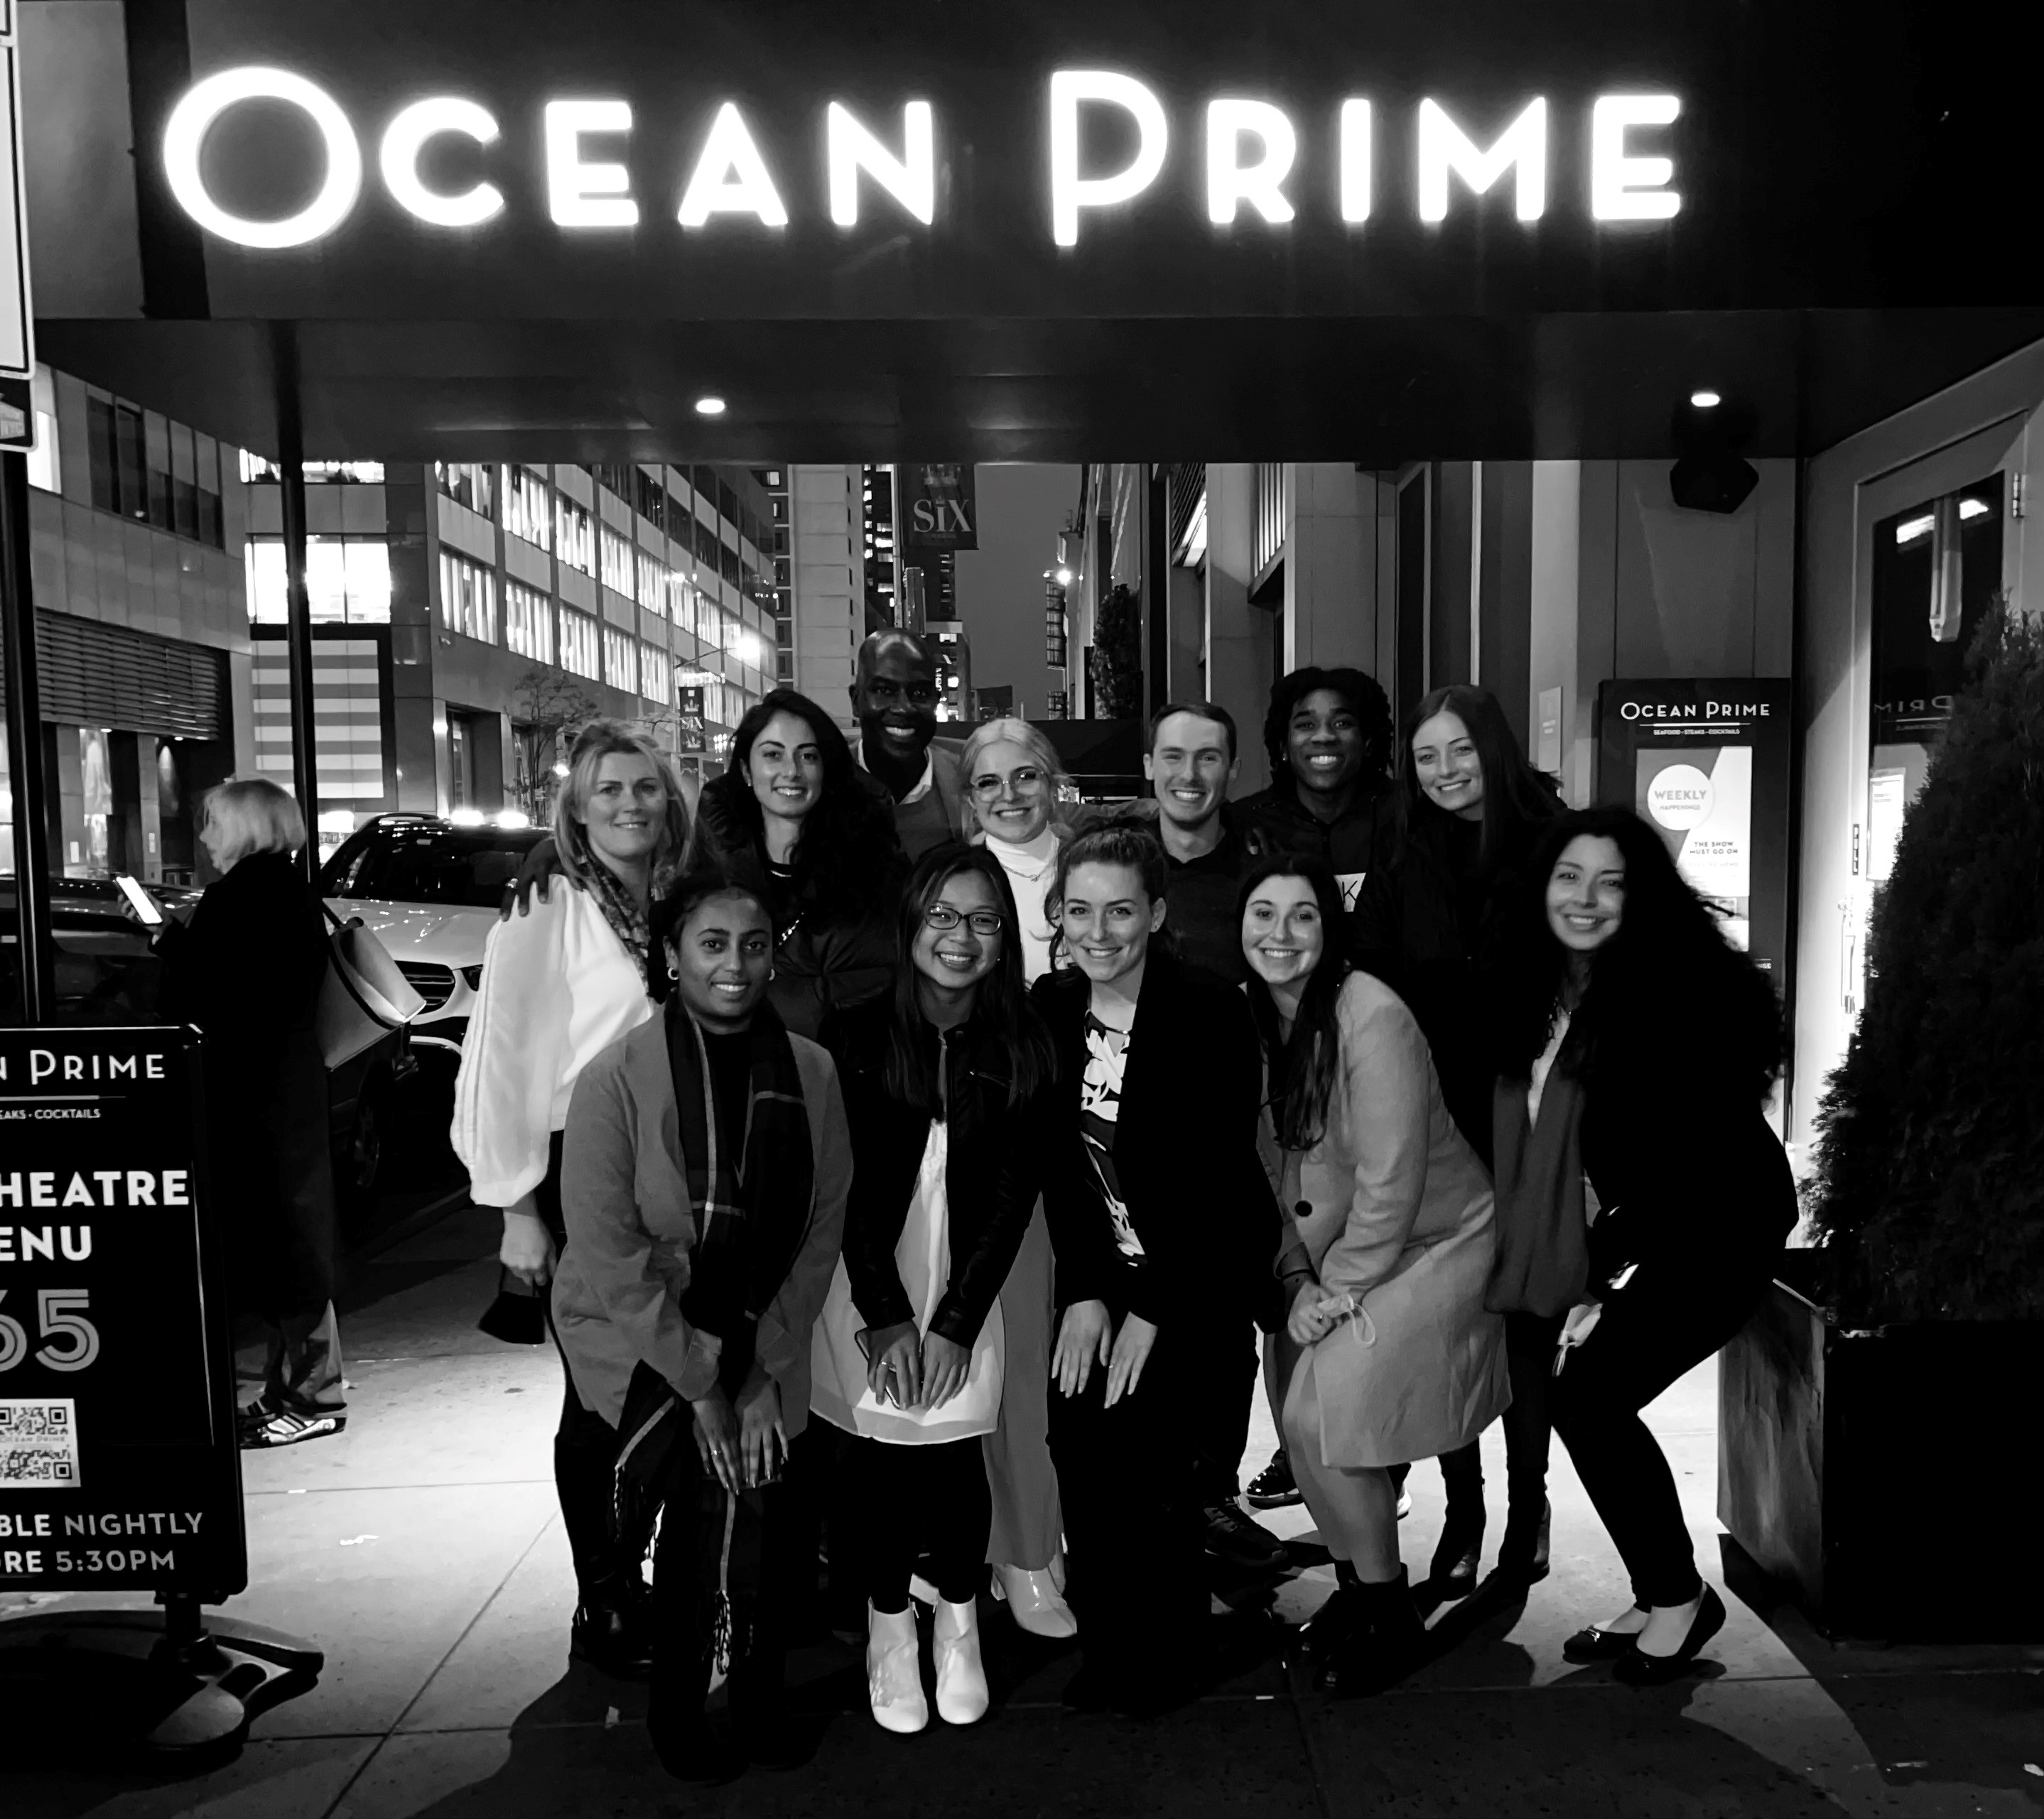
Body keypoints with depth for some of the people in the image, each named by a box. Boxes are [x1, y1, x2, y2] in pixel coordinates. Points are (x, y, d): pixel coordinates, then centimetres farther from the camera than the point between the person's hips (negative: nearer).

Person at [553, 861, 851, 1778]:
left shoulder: (809, 1071, -7)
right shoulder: (616, 1078, -17)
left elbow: (821, 1231, -4)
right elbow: (611, 1255, -17)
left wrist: (765, 1373, -8)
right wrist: (700, 1386, -16)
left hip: (757, 1339, 3)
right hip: (637, 1337, -2)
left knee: (751, 1502, -5)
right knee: (731, 1493, -12)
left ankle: (755, 1690, 21)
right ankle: (681, 1703, 13)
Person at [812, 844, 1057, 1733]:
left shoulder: (1020, 1045, -3)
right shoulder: (857, 1034, -6)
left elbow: (1013, 1191, -3)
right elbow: (849, 1181, -6)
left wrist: (956, 1318, -8)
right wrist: (885, 1314, -10)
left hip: (968, 1285, 1)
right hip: (867, 1282, 0)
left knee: (954, 1457, -3)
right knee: (882, 1461, -2)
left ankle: (958, 1623, 22)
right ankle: (889, 1631, 22)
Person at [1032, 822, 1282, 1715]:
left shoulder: (1211, 1013, -17)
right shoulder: (1050, 1008, -3)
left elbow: (1216, 1176, -18)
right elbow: (1059, 1159, -1)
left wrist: (1152, 1312, -17)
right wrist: (1083, 1291, -9)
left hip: (1203, 1262, -4)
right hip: (1102, 1262, 5)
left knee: (1145, 1439, -11)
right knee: (1076, 1431, -4)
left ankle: (1170, 1650, 14)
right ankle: (1110, 1643, 17)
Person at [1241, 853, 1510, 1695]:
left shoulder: (1371, 1018, -24)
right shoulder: (1260, 1019, -1)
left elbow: (1389, 1182, -23)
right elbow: (1282, 1163, 4)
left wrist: (1340, 1291, -14)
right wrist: (1299, 1277, -4)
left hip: (1434, 1242, -7)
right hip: (1333, 1257, 7)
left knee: (1321, 1417, -13)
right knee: (1304, 1415, 1)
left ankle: (1392, 1619, 9)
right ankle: (1359, 1584, 26)